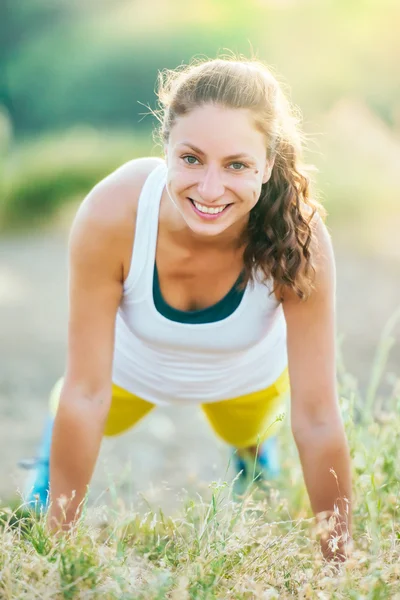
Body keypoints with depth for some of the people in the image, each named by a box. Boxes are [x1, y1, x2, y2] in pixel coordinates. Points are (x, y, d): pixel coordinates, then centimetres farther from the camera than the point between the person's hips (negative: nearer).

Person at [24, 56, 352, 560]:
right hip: (132, 362, -1)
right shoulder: (110, 216, -42)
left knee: (249, 436, 33)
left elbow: (317, 420, -33)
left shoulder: (297, 238, -41)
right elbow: (86, 394, -32)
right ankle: (53, 441, 61)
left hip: (249, 371, 1)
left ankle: (255, 442, 67)